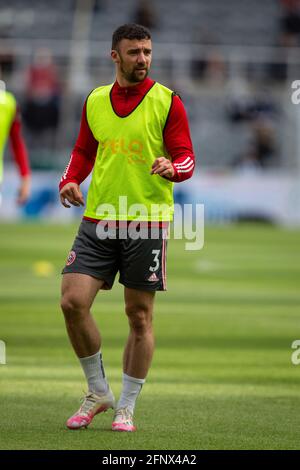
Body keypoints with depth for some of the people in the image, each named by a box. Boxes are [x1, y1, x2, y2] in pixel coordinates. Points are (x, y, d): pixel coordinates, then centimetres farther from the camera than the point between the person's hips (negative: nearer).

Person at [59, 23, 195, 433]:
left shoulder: (167, 102, -1)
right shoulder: (95, 101, 10)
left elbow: (186, 158, -3)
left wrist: (172, 167, -25)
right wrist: (70, 180, 3)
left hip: (148, 220, -3)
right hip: (98, 219, 3)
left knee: (139, 315, 1)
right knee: (73, 302, -9)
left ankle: (126, 408, 14)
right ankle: (98, 391, 10)